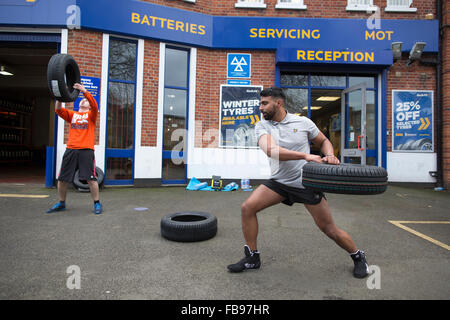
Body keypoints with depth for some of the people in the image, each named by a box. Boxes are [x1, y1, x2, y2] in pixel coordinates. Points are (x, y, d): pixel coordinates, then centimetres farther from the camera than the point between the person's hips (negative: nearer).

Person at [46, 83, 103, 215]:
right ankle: (61, 203, 23)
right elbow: (59, 110, 3)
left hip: (86, 150, -4)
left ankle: (97, 203, 4)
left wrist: (85, 91, -21)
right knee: (62, 178, 7)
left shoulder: (91, 115, 11)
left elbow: (95, 106, -10)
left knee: (90, 178, -8)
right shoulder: (72, 114, 20)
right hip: (71, 150, 4)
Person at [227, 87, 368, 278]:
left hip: (306, 182, -2)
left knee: (329, 229, 3)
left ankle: (358, 257, 33)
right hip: (278, 182, 2)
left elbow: (324, 141, 12)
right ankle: (252, 257, 5)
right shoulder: (262, 126, -4)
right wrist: (305, 156, -33)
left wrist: (329, 155, -11)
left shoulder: (302, 122, -3)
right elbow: (271, 150, -24)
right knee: (247, 207, -14)